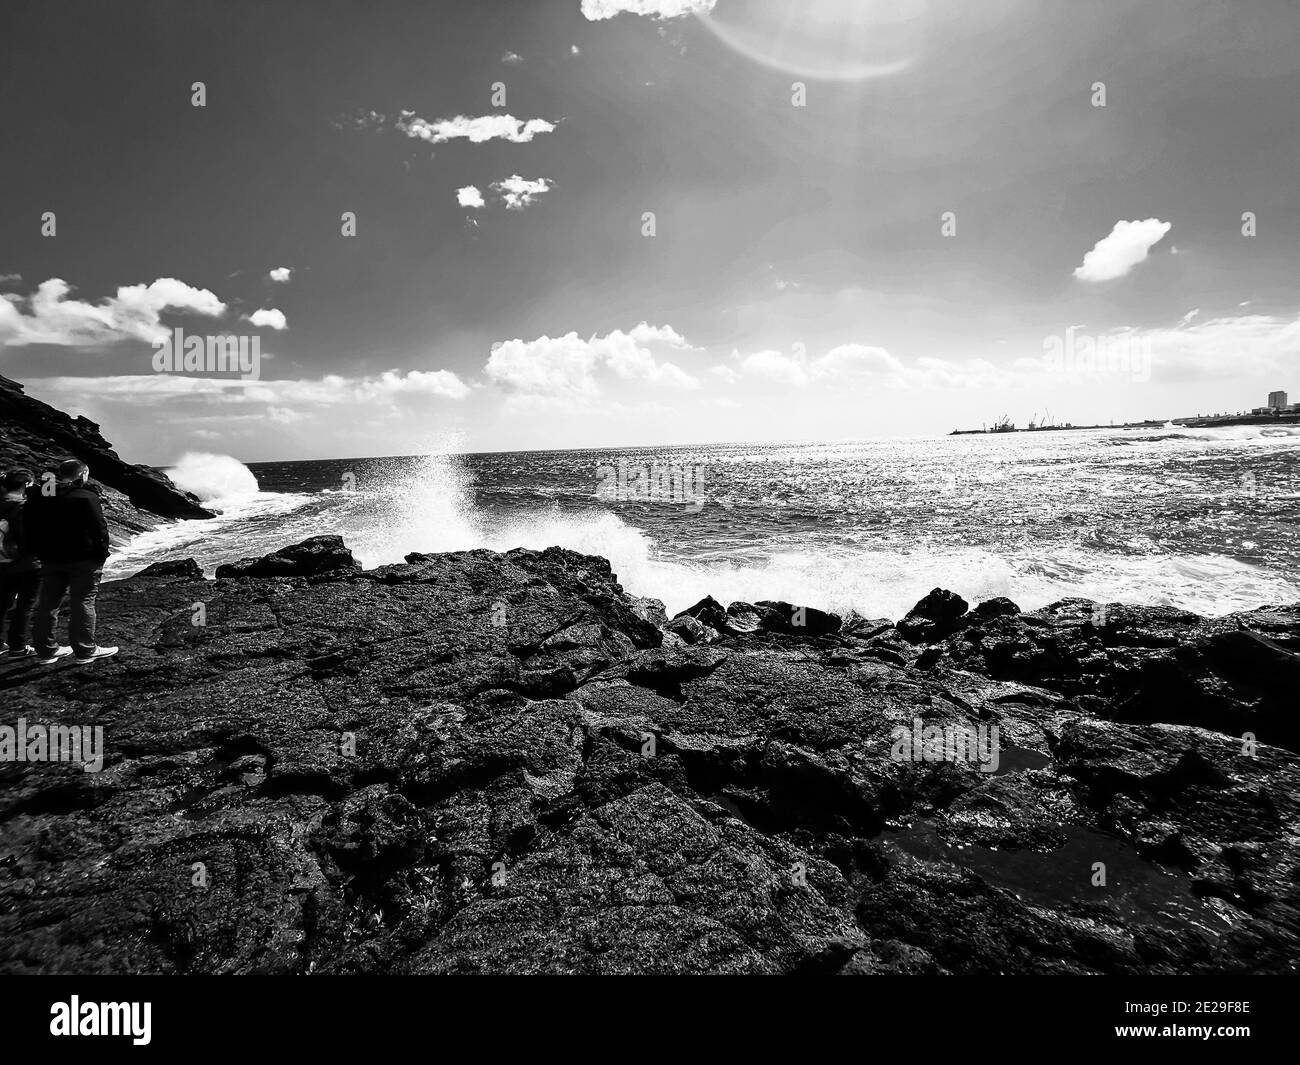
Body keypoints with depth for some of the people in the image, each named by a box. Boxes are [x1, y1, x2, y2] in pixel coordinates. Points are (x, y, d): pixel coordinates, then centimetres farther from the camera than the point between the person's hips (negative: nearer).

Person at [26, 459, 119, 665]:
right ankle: (85, 650, 2)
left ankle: (46, 650, 19)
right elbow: (99, 529, -16)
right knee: (83, 603, -1)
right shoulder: (86, 497, -13)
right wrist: (102, 555, -8)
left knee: (47, 604, 12)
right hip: (82, 561, -6)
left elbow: (29, 530, 14)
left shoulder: (38, 498, 9)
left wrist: (42, 553, 17)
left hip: (50, 562, 7)